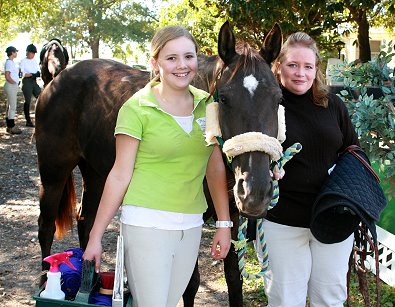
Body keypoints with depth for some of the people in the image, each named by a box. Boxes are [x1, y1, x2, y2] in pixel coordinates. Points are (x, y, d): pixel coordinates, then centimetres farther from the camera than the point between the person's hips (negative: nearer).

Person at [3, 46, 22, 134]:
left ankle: (9, 127, 19)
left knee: (10, 107, 13)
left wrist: (16, 84, 11)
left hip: (13, 87, 10)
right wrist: (15, 83, -13)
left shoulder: (11, 62, 14)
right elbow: (7, 76, -22)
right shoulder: (9, 62, -15)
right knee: (12, 107, -6)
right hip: (11, 86, -10)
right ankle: (12, 127, -3)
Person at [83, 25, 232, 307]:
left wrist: (224, 224, 5)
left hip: (191, 225, 5)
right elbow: (120, 175, -8)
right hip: (146, 222, -5)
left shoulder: (207, 105, 4)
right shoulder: (137, 108, -9)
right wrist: (95, 237, -8)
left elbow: (216, 169, 9)